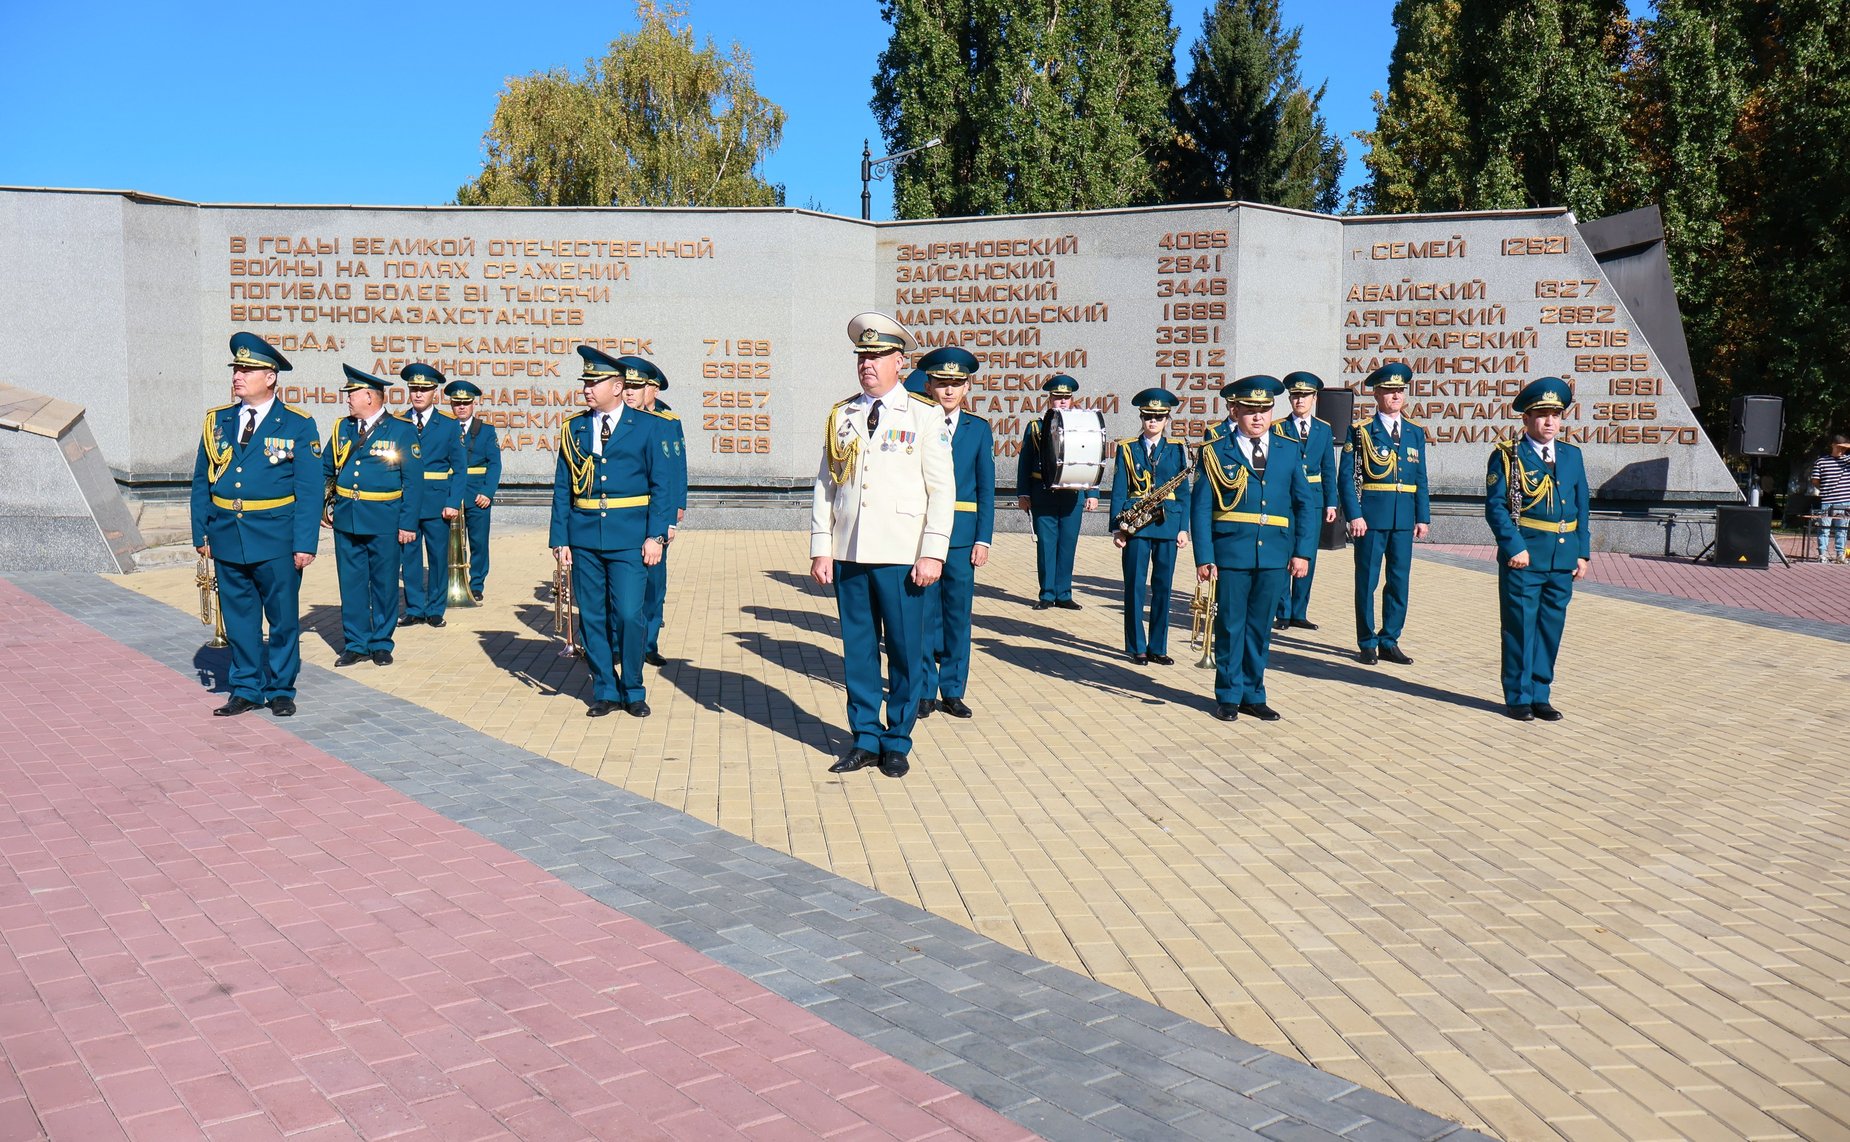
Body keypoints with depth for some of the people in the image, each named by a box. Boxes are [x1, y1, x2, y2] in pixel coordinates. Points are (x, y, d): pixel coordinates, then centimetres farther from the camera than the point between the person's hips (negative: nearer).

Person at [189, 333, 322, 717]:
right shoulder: (217, 421, 8)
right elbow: (201, 481, 12)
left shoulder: (298, 425, -3)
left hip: (276, 540, -3)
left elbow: (308, 490, -6)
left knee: (283, 618, 5)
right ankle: (245, 689, 21)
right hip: (227, 537, 4)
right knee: (239, 618, 10)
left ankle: (281, 690, 18)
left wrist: (305, 543, -12)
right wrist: (201, 533, 5)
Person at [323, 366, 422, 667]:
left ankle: (381, 644, 17)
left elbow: (413, 481, -6)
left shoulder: (402, 431, -3)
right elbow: (325, 470, 17)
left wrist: (408, 524, -11)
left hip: (384, 522, -4)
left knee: (384, 584, 5)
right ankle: (355, 643, 17)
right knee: (351, 583, 7)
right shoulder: (342, 428, 9)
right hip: (346, 521, 4)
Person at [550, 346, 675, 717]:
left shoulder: (647, 426, 1)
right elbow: (562, 488, 10)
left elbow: (662, 484, -1)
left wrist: (656, 535, -9)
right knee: (592, 617, 5)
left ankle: (633, 691, 11)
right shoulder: (573, 428, 9)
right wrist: (559, 539, 3)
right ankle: (605, 691, 18)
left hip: (630, 538, -3)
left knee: (629, 615, -8)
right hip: (584, 539, 3)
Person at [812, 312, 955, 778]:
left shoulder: (924, 416, 1)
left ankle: (897, 742, 17)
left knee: (904, 652, 3)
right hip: (849, 556, 3)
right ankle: (865, 739, 20)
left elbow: (942, 489, -3)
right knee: (858, 649, 8)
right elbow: (824, 485, 10)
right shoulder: (841, 416, 11)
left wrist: (932, 553, -11)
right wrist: (820, 548, 3)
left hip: (901, 559, -3)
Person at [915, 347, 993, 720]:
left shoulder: (979, 429, 8)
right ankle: (925, 690, 13)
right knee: (923, 614, 2)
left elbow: (986, 489, 7)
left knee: (958, 614, 6)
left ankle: (952, 690, 16)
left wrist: (983, 539, 0)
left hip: (962, 535, 2)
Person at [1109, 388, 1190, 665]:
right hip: (1136, 525, -1)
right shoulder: (1127, 448, 7)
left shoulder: (1177, 449, 10)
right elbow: (1118, 491, 4)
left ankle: (1158, 647, 13)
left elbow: (1183, 491, 9)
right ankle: (1136, 647, 8)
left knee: (1162, 586, 5)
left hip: (1167, 523, 1)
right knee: (1135, 586, -1)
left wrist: (1183, 528, 3)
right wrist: (1116, 527, -3)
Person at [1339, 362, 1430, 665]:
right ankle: (1367, 644, 12)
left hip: (1404, 518, 4)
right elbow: (1347, 477, -5)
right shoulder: (1360, 431, -1)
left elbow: (1421, 479, 13)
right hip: (1371, 515, -4)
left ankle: (1389, 642, 17)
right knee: (1367, 581, 2)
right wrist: (1354, 515, -14)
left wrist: (1423, 517, 6)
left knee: (1400, 580, 6)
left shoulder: (1415, 432, 12)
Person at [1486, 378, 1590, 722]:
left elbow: (1581, 507, 15)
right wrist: (1515, 548, -17)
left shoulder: (1571, 455, 13)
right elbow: (1495, 506, -9)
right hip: (1524, 558, -5)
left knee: (1550, 629, 10)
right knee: (1520, 629, 1)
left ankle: (1539, 695, 20)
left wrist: (1582, 553, 8)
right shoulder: (1507, 455, -3)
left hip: (1563, 559, 5)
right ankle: (1518, 697, 11)